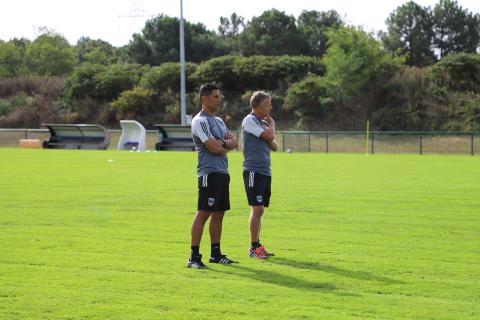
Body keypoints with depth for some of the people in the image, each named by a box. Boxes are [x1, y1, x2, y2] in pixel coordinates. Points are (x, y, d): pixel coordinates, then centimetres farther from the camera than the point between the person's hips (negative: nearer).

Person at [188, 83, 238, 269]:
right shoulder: (200, 121, -10)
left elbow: (234, 142, 12)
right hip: (209, 173, -9)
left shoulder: (218, 121, 20)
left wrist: (222, 144, -9)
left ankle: (215, 254, 19)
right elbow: (213, 147, -18)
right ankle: (194, 257, -12)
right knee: (203, 213, -12)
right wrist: (227, 145, 2)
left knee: (218, 214, 12)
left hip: (222, 173, 9)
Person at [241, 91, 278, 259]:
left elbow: (274, 145, 18)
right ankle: (253, 248, -6)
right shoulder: (249, 121, -9)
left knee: (260, 210, 10)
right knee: (256, 209, -9)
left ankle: (257, 245, 15)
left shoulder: (263, 122, 17)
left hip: (265, 171, 8)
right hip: (253, 170, -8)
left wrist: (271, 141, -3)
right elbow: (269, 135, -18)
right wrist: (272, 123, 1)